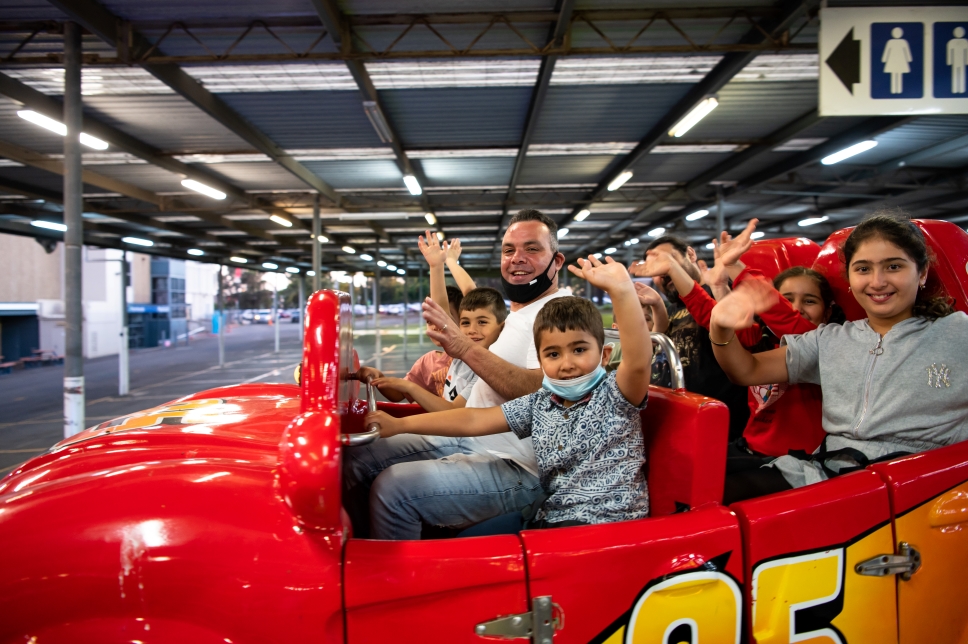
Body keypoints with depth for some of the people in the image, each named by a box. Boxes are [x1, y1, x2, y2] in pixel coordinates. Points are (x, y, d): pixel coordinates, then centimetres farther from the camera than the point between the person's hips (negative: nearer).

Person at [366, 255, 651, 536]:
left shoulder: (614, 395, -10)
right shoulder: (539, 404, 5)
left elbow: (639, 360, -32)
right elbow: (474, 420, 5)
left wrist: (620, 289, -44)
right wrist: (400, 424, 0)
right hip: (548, 515, 7)